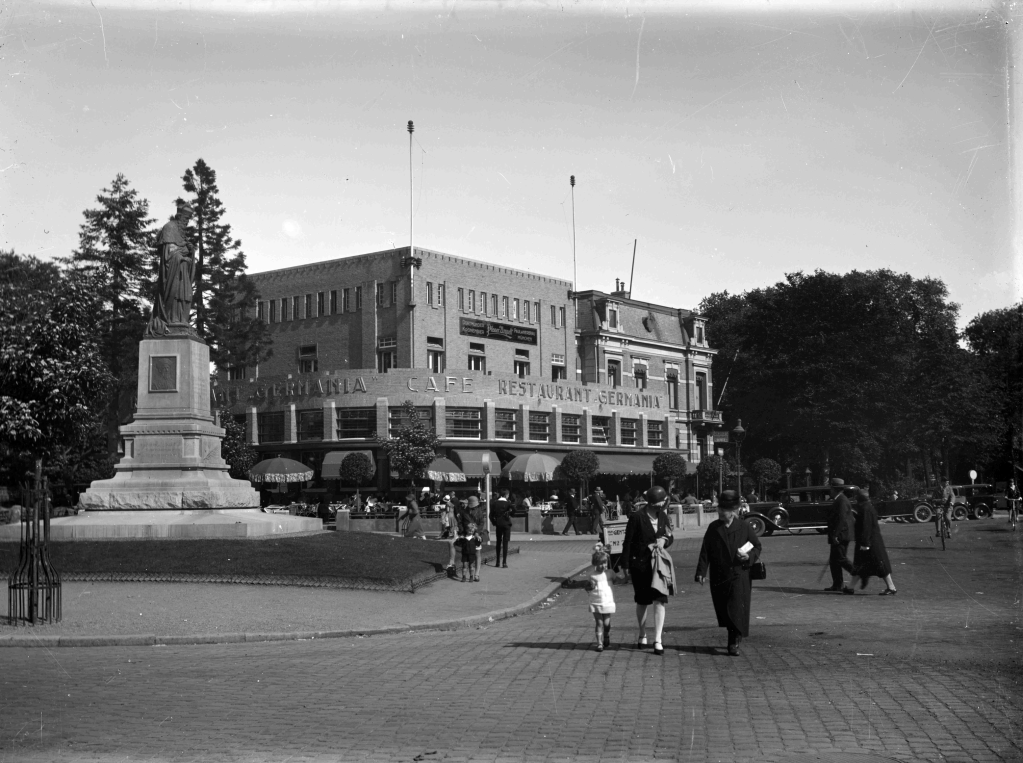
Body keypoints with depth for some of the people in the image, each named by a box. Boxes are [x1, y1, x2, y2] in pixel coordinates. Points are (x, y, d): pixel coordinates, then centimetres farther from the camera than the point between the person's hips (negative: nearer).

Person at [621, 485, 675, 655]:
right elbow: (628, 542, -7)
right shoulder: (637, 517, -12)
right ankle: (642, 636, 29)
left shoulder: (663, 516, 3)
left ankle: (657, 640, -3)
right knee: (642, 601, 10)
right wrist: (626, 565, -8)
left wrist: (664, 541, -10)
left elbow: (670, 536, 14)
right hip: (640, 564, -3)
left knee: (660, 600, -6)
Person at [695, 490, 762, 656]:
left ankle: (734, 642, -4)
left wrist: (749, 556, -11)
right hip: (719, 578, 3)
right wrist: (701, 572, -1)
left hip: (739, 575, -3)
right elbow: (705, 552, 6)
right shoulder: (713, 528, 7)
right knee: (724, 611, 8)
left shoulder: (744, 527, 1)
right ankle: (734, 639, 27)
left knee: (737, 609, -10)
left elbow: (757, 546, 9)